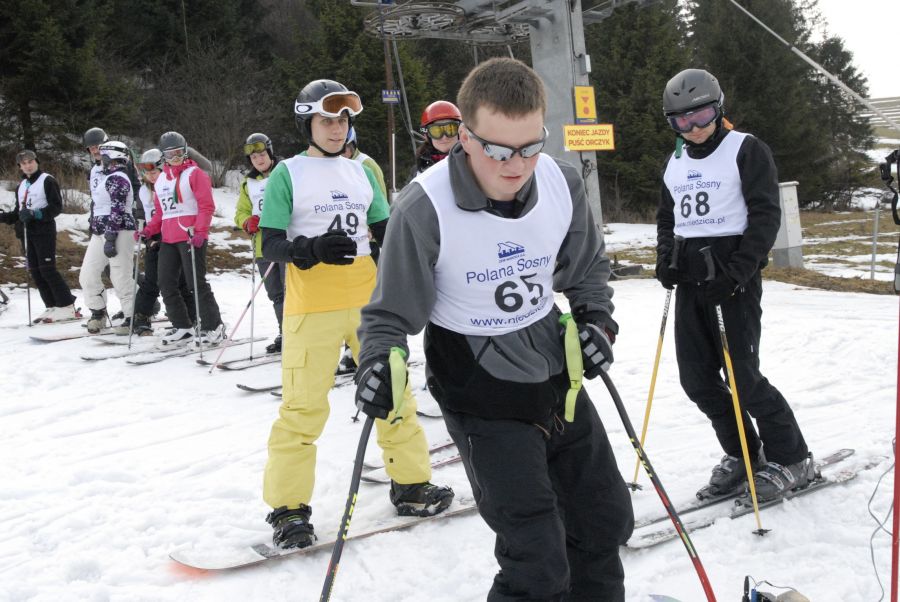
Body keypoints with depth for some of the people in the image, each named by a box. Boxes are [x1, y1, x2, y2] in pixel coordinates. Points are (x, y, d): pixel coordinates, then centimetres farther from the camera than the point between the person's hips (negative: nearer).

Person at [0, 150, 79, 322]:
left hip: (44, 231, -7)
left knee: (47, 270, -13)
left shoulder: (47, 181, -3)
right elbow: (17, 213, 24)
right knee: (35, 271, 3)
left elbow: (56, 206, -10)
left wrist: (35, 214, -20)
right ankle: (52, 307, 7)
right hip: (26, 233, 7)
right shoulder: (21, 186, 20)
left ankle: (67, 307, -9)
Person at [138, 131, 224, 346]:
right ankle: (182, 328, 14)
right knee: (166, 284, 5)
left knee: (196, 283, -6)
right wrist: (148, 230, 7)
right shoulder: (161, 179, 18)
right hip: (168, 239, 7)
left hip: (191, 237, -7)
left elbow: (207, 206, -10)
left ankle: (214, 327, 4)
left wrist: (200, 231, -21)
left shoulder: (194, 173, -2)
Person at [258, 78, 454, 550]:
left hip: (368, 300, 5)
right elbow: (270, 246, -6)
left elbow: (385, 233, 19)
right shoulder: (288, 173, 0)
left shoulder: (362, 172, 14)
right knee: (303, 407, -5)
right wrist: (310, 250, -24)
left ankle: (410, 484, 27)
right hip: (312, 308, -5)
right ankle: (287, 507, 8)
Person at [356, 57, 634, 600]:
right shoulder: (424, 209, -24)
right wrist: (377, 365, -28)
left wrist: (597, 317, -7)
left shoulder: (564, 184, -11)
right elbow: (391, 314, -10)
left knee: (606, 522, 20)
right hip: (483, 402, -5)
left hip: (557, 378, 6)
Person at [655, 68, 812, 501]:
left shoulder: (746, 150, -4)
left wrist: (739, 269, -19)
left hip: (733, 277, -6)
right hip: (689, 281, 7)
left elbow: (766, 214, -10)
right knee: (696, 378, 6)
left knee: (743, 375, -8)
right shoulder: (674, 163, 14)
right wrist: (665, 257, 5)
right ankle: (742, 454, 24)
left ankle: (790, 458, 12)